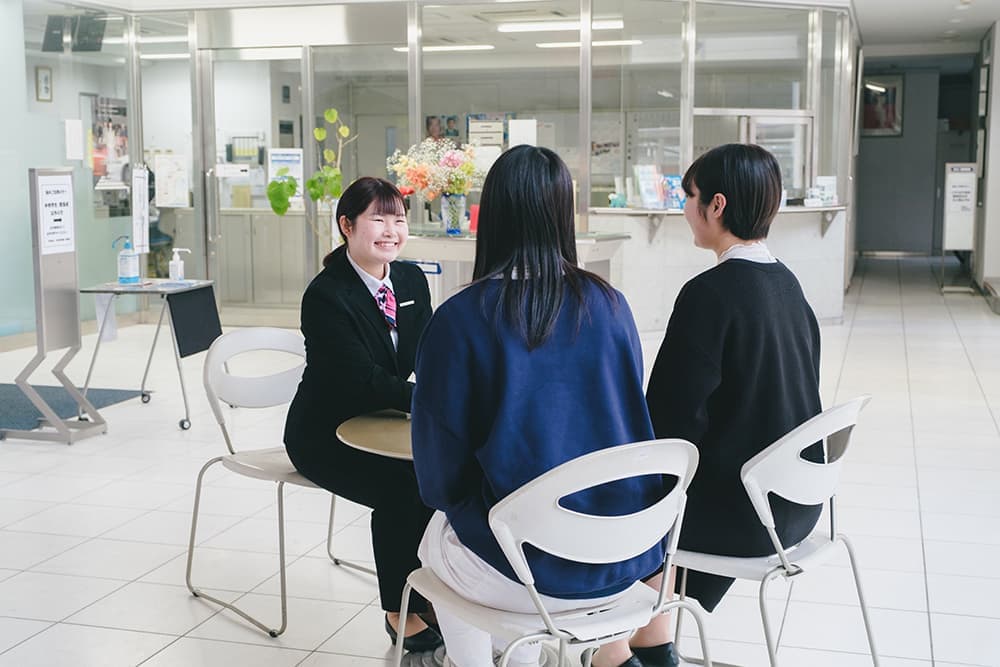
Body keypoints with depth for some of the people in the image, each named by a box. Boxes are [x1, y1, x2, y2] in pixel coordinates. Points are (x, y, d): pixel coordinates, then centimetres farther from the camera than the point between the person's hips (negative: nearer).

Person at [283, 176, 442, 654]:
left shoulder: (412, 280, 1)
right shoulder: (325, 296, -19)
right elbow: (363, 382, -28)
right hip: (326, 436, -6)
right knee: (403, 487, -28)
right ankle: (400, 611, -6)